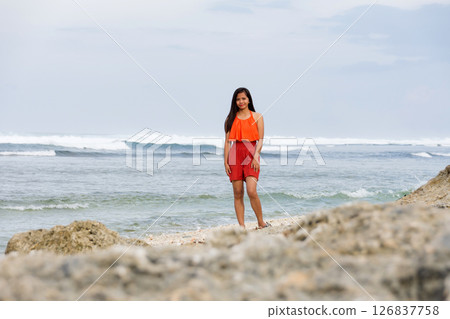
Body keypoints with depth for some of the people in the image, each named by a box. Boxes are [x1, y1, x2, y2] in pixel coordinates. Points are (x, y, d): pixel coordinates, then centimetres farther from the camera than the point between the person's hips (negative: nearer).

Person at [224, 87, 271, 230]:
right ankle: (241, 226, 4)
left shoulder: (257, 117, 7)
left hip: (251, 155, -2)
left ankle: (261, 223, -1)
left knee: (252, 191, -16)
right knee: (238, 194, 0)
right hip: (235, 156, 2)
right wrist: (226, 162, 2)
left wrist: (255, 156, -12)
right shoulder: (230, 119, 11)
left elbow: (260, 140, 2)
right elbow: (227, 142, 10)